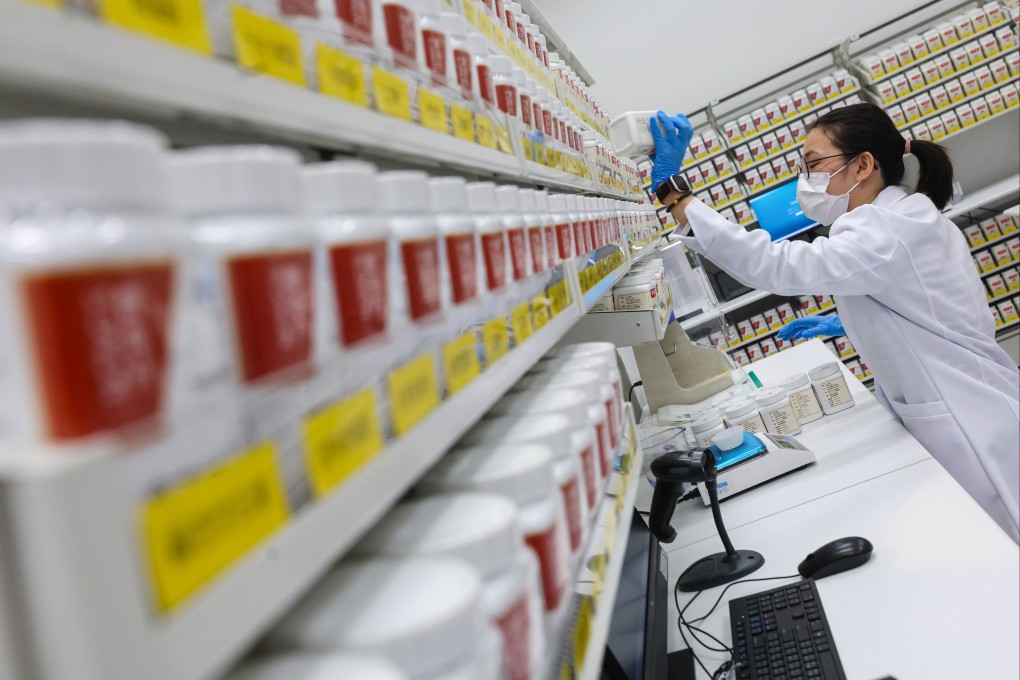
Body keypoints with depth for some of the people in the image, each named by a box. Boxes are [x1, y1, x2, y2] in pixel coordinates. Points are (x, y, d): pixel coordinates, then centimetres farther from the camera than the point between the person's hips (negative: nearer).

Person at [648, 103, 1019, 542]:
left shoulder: (889, 232, -21)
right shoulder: (912, 217, 11)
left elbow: (772, 266, -32)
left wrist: (672, 190, -31)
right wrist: (850, 325, 15)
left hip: (978, 432, -9)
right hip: (958, 421, 10)